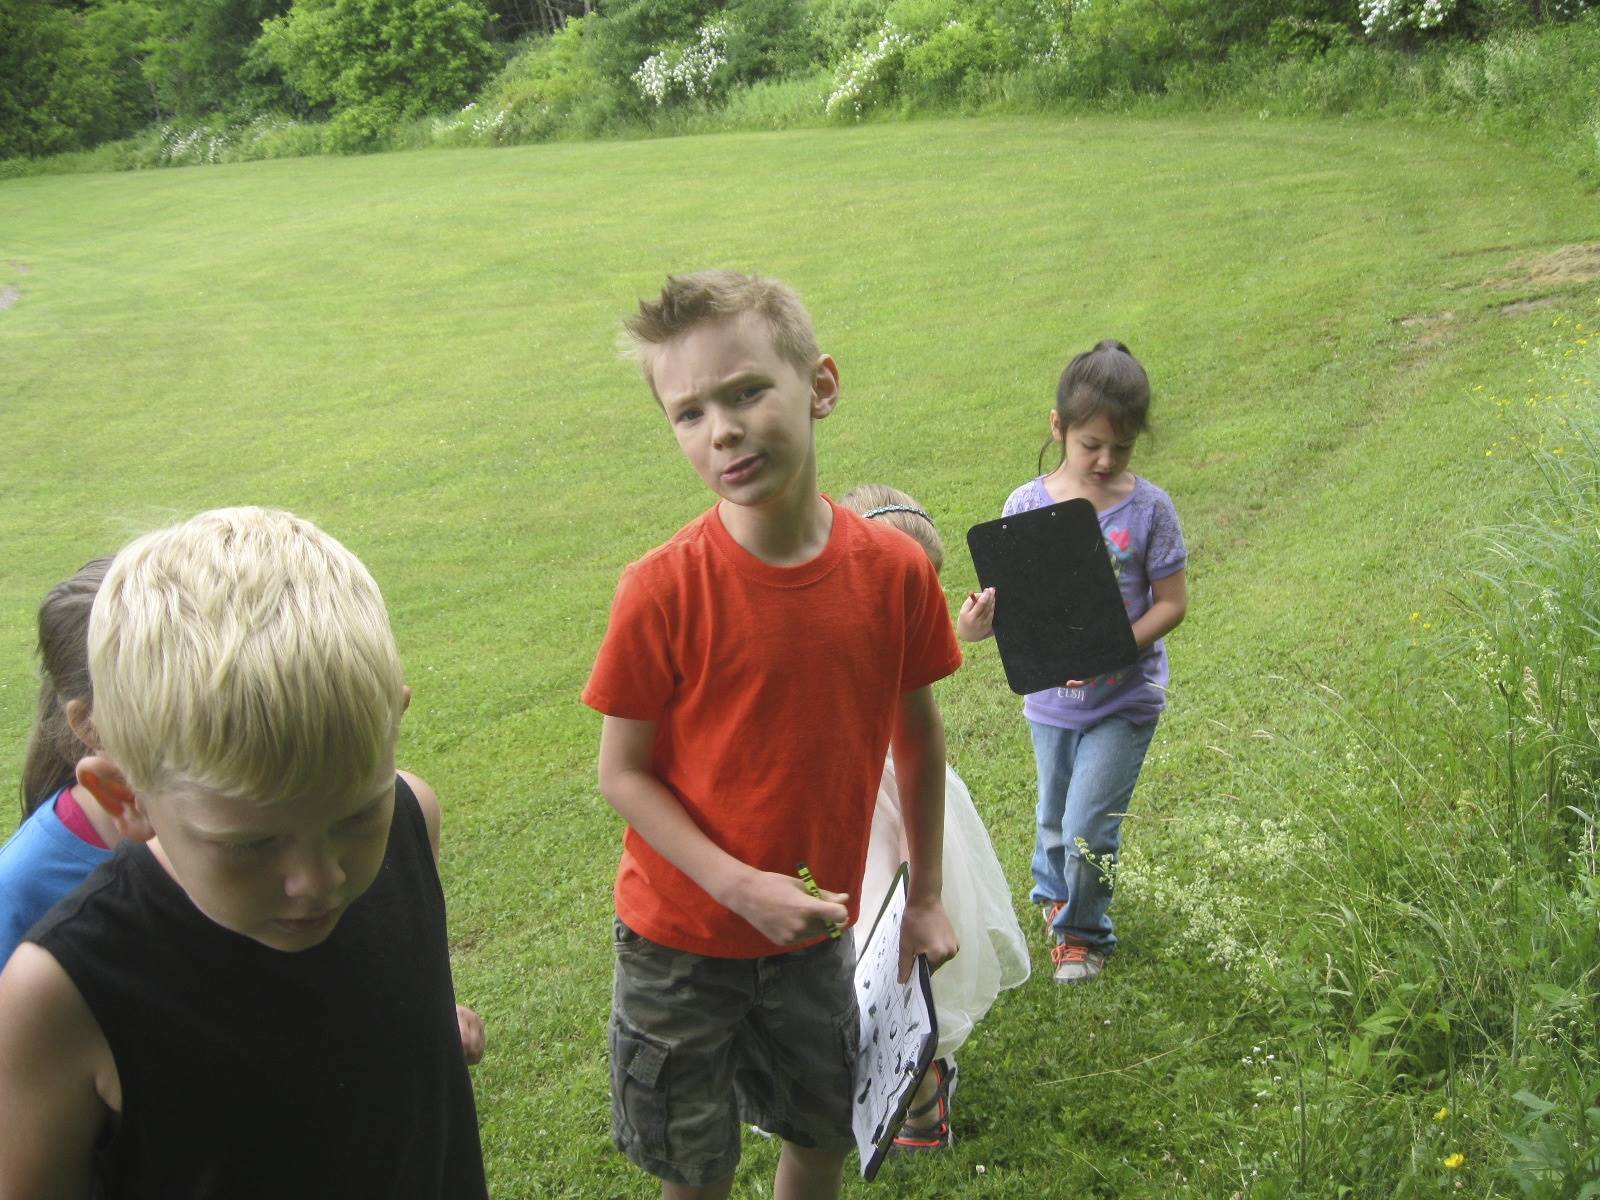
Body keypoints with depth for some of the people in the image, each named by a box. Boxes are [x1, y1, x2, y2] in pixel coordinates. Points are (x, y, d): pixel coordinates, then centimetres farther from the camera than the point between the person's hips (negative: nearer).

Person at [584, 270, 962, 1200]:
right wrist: (742, 888, -25)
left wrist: (926, 898, 7)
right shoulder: (664, 590, -23)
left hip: (816, 929, 3)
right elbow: (622, 773, -14)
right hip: (682, 938, -2)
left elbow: (919, 737, 0)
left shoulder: (895, 571, -15)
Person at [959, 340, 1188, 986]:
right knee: (1054, 820, 21)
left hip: (1124, 697, -2)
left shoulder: (1148, 508, -12)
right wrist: (977, 622, -27)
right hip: (1051, 696, 3)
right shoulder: (1025, 506, -8)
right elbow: (1006, 598, -5)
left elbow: (1171, 602, -9)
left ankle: (1083, 930, 23)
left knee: (1089, 826, -5)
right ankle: (1054, 893, 53)